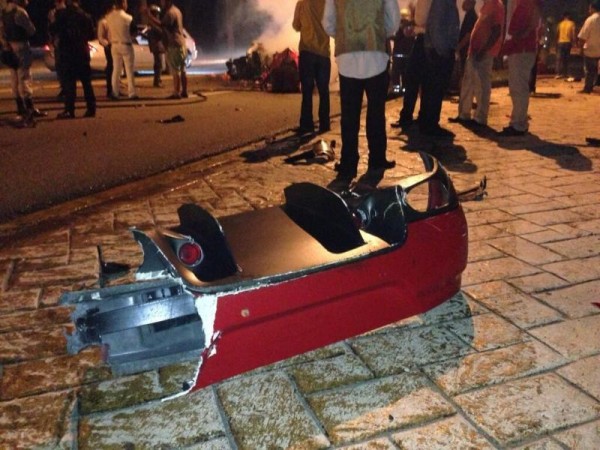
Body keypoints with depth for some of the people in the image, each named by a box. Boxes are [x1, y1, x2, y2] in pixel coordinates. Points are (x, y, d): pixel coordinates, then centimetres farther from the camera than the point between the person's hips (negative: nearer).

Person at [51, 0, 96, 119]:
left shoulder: (62, 14, -6)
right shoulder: (86, 16, 5)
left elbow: (54, 30, -4)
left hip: (67, 52, -3)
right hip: (83, 52, 3)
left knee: (69, 82, -3)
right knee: (86, 82, 7)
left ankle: (69, 110, -7)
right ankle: (91, 108, 6)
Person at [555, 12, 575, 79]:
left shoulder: (560, 23, 4)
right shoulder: (571, 23, 0)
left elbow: (557, 34, 4)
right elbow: (573, 34, -5)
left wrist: (556, 42, 12)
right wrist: (573, 42, 2)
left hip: (560, 42, 0)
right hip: (568, 42, 0)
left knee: (559, 59, -1)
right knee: (566, 59, 8)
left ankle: (559, 73, -9)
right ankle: (565, 73, 8)